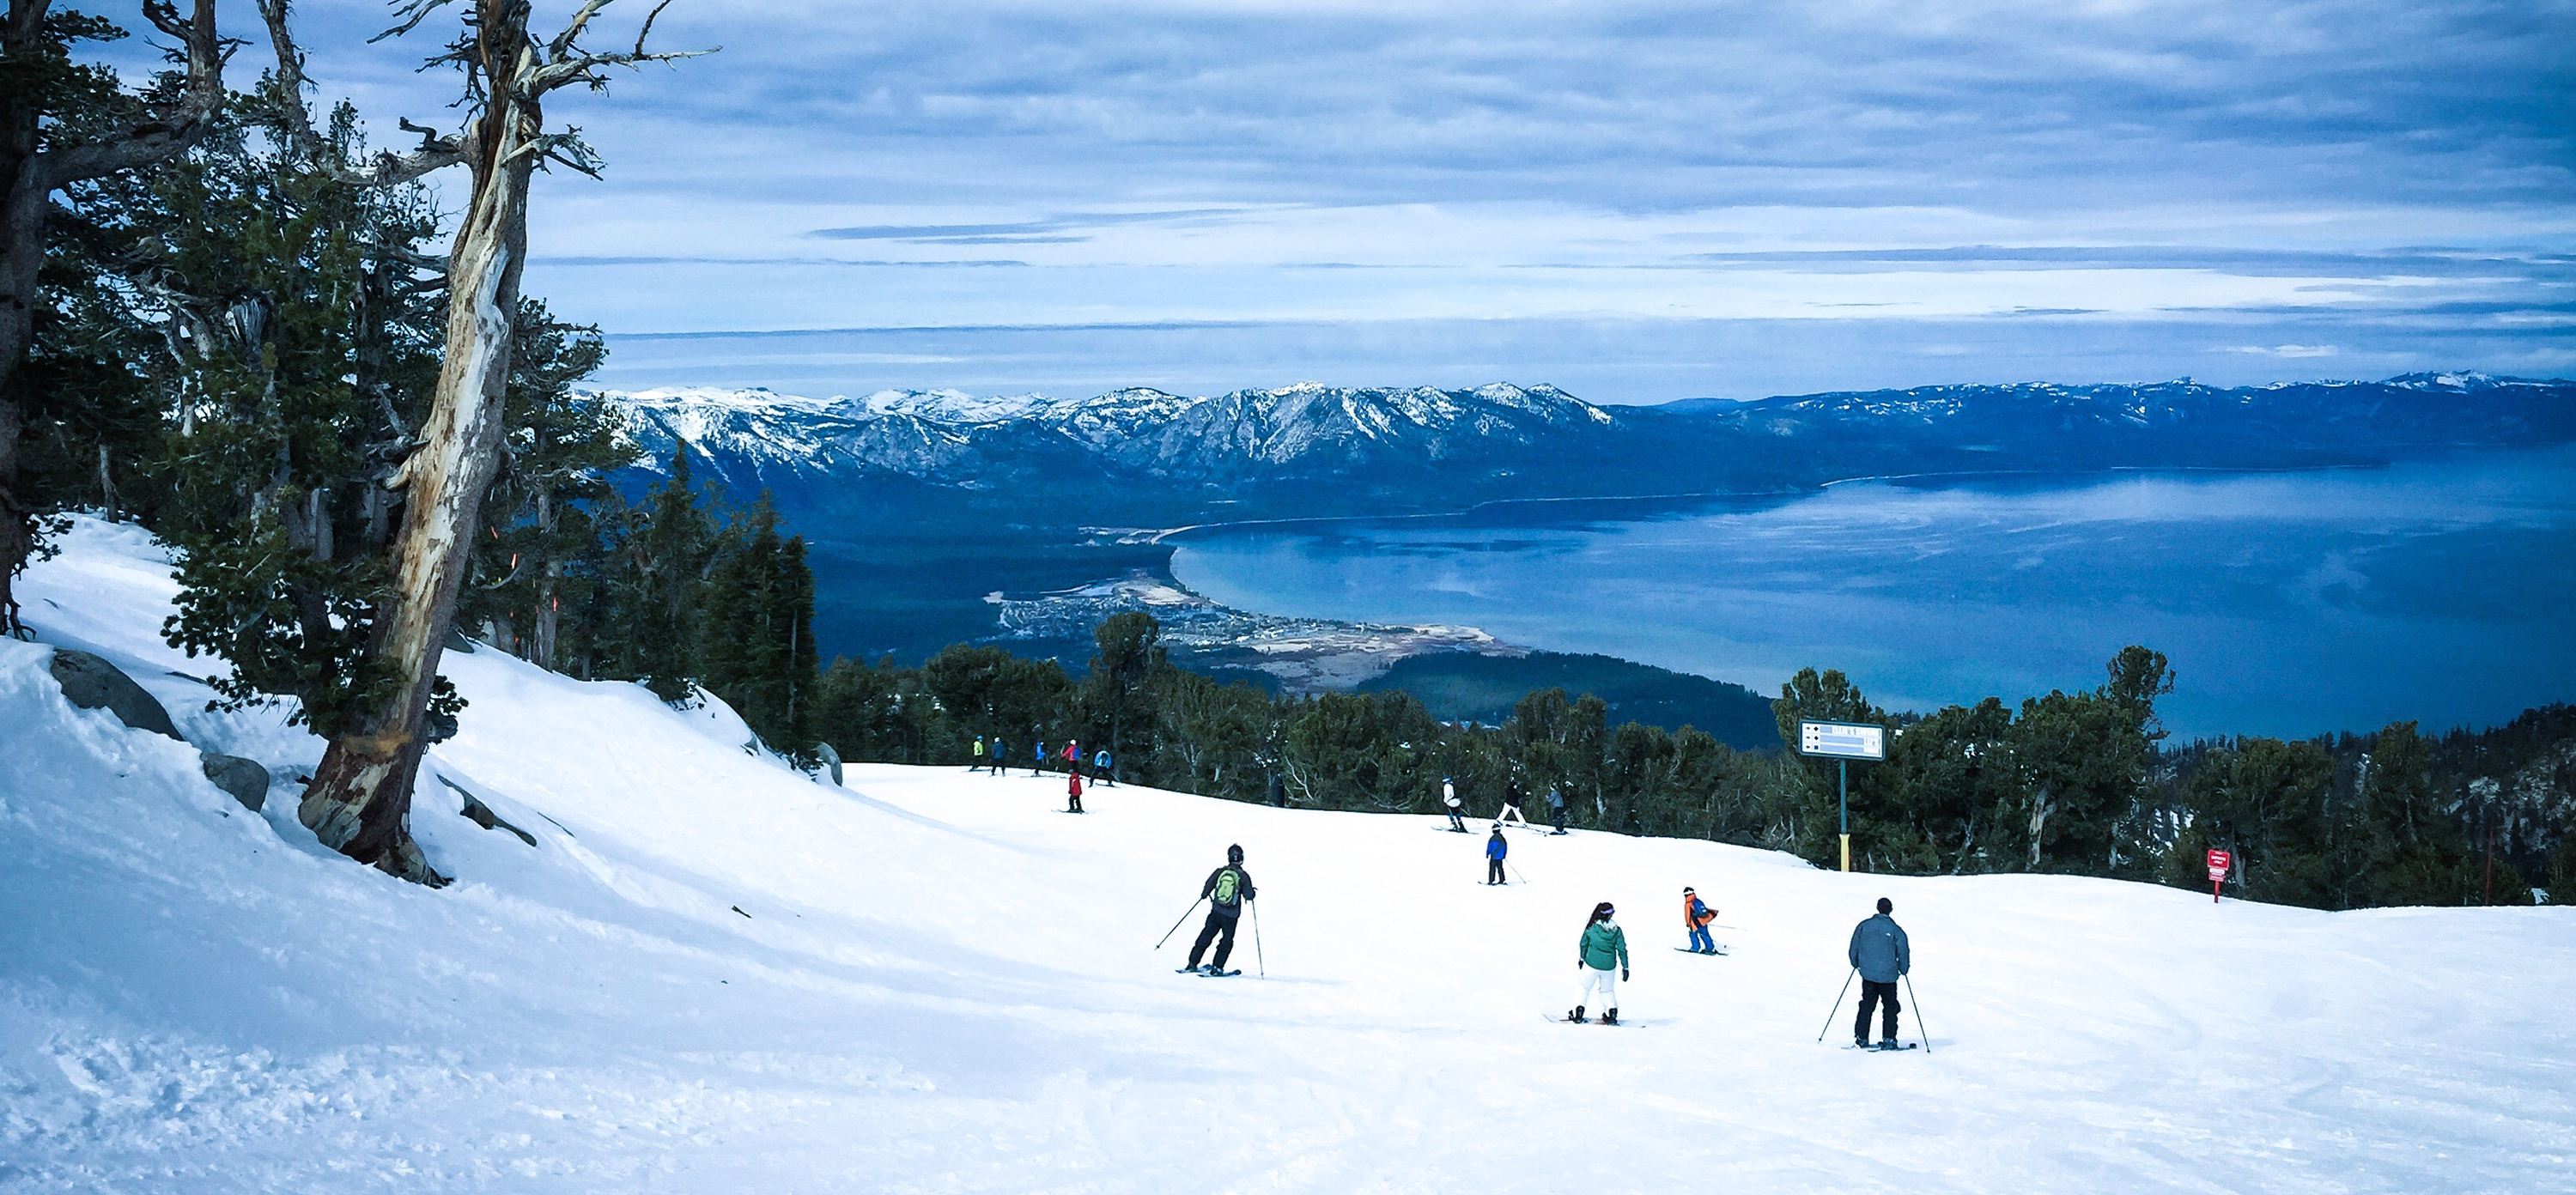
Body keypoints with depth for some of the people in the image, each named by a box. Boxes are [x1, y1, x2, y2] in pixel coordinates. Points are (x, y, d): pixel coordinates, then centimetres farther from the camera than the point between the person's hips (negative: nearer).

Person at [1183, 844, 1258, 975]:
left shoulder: (1220, 871, -4)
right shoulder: (1243, 876, -10)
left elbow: (1207, 887, 0)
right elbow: (1248, 896, -11)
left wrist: (1204, 895, 22)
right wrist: (1251, 892, 12)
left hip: (1216, 911, 2)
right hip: (1231, 915, -2)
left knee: (1206, 936, 13)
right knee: (1227, 941, 13)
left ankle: (1192, 963, 14)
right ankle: (1217, 967, 7)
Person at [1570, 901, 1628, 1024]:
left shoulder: (1591, 927, -11)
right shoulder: (1617, 931, -9)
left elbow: (1583, 944, 1)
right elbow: (1622, 949, -4)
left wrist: (1581, 958, 18)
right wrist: (1625, 967, 6)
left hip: (1592, 964, -1)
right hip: (1609, 966, 2)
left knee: (1585, 988, 15)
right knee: (1608, 991, 22)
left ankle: (1578, 1013, 10)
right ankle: (1612, 1013, 15)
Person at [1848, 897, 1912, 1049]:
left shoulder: (1863, 926, 0)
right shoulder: (1896, 930, -7)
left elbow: (1854, 948, 6)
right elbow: (1903, 953, -4)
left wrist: (1856, 964, 23)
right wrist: (1903, 970, 13)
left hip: (1867, 973, 3)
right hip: (1888, 976, -3)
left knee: (1866, 1005, 13)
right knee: (1890, 1007, 8)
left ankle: (1861, 1038, 12)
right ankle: (1888, 1040, 3)